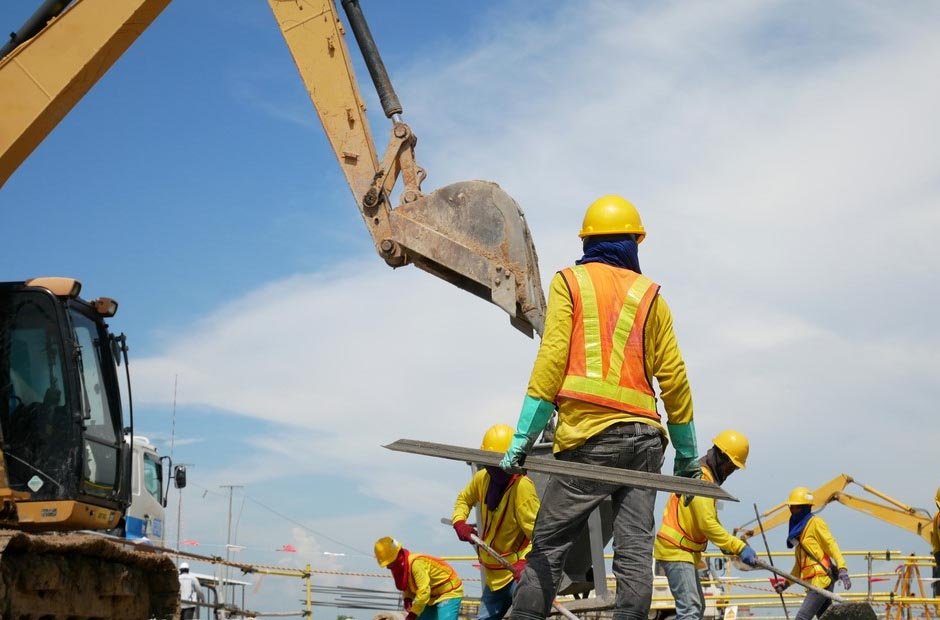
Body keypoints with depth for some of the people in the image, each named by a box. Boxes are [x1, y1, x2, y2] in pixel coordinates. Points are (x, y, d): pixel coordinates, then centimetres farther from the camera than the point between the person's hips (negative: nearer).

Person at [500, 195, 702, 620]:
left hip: (589, 438, -3)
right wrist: (688, 455, 17)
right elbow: (674, 379, 10)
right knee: (635, 549, 1)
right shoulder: (650, 295, 14)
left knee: (548, 546, -2)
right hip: (644, 436, 3)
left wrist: (524, 437, -6)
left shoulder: (569, 282, 7)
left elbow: (551, 361, -4)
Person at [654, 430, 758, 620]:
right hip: (675, 550, -11)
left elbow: (711, 521, 20)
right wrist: (739, 547, -25)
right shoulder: (700, 477, -16)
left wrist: (730, 545, 7)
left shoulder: (708, 477, 17)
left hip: (685, 551, 11)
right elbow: (707, 524, -24)